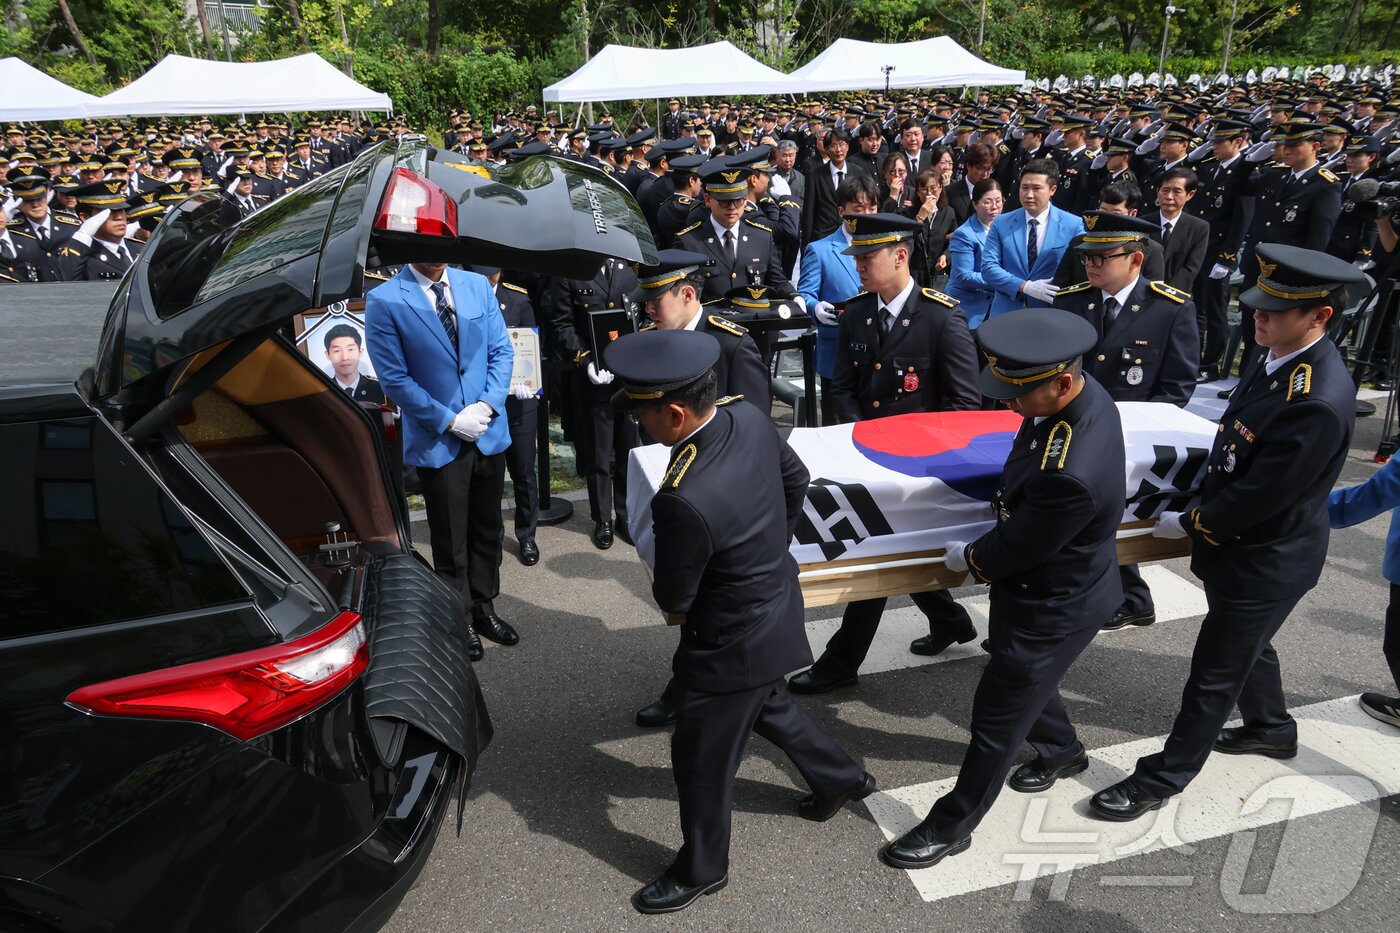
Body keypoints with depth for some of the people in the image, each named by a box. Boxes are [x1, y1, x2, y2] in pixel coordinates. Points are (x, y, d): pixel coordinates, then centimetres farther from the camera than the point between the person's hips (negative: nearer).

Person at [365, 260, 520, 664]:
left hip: (489, 432, 4)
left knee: (487, 529, 16)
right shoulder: (384, 301, -11)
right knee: (451, 540, 11)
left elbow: (501, 351, 2)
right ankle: (461, 619, 29)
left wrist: (486, 406, -12)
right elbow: (394, 378, -12)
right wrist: (449, 421, -15)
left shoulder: (478, 285, 2)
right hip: (437, 441, -4)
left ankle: (483, 607, 35)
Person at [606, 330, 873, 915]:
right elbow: (796, 480, 6)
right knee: (765, 705, 34)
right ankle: (841, 779, 55)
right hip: (777, 608, 8)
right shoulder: (750, 419, -15)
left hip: (732, 643, -8)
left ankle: (702, 869, 40)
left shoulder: (683, 499, -38)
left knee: (701, 759, 15)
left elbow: (672, 600, -21)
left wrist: (678, 610, 3)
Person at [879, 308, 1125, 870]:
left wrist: (970, 558, -4)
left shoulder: (1071, 474, -41)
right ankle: (1061, 751, 60)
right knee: (1027, 679, 32)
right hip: (1039, 586, 9)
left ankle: (952, 826, 31)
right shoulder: (1084, 393, -12)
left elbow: (1018, 545, -24)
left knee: (997, 718, 10)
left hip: (1052, 609, -9)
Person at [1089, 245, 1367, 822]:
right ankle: (1272, 729, 55)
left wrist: (1189, 524, -12)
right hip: (1241, 543, 9)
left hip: (1264, 562, -9)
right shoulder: (1273, 356, -4)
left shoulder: (1319, 402, -32)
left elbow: (1258, 496, -26)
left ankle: (1161, 780, 23)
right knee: (1247, 646, 30)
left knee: (1214, 678, 7)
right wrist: (1196, 499, 4)